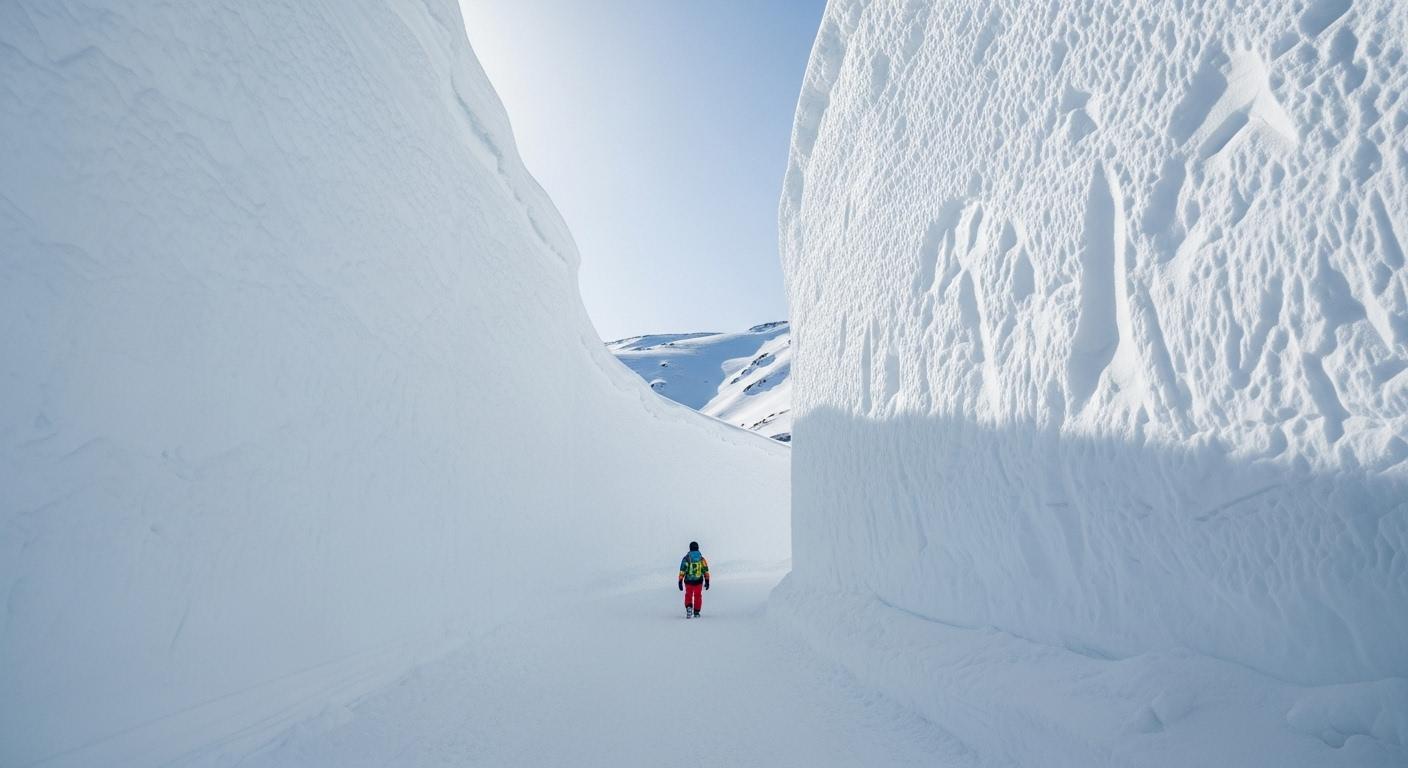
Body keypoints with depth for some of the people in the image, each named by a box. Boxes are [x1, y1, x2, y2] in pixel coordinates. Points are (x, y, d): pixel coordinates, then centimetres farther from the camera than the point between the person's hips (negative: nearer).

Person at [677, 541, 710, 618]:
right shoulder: (702, 558, 0)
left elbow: (682, 571, -8)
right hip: (698, 581, 1)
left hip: (688, 581, -1)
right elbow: (706, 571, 2)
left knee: (688, 595, 15)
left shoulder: (686, 558, -5)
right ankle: (696, 612, 18)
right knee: (697, 596, 17)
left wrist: (680, 582, -4)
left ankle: (688, 607, -10)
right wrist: (707, 581, 10)